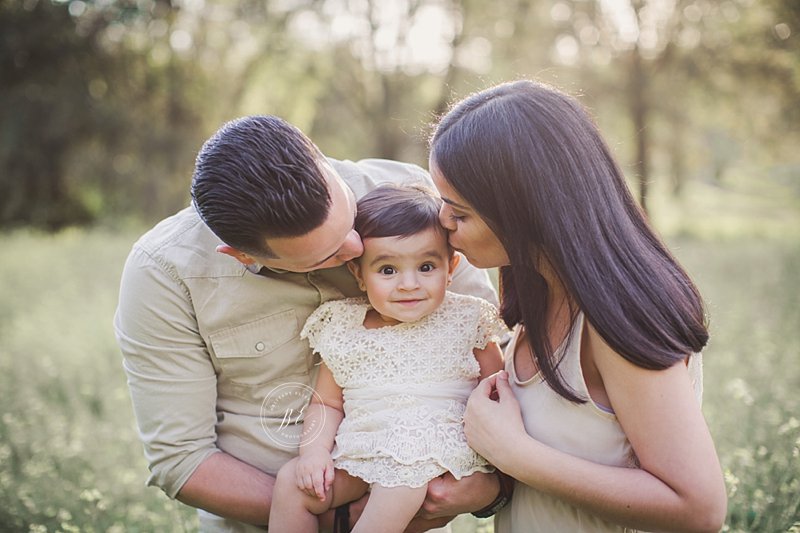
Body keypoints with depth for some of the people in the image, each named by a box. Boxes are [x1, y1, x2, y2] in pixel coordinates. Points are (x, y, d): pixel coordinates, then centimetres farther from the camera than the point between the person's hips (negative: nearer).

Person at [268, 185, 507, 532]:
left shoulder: (466, 321, 1)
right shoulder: (343, 328, 6)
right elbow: (326, 403, 12)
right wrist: (315, 451, -6)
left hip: (434, 456, -3)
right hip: (357, 454, 4)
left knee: (403, 483, -34)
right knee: (290, 482, -12)